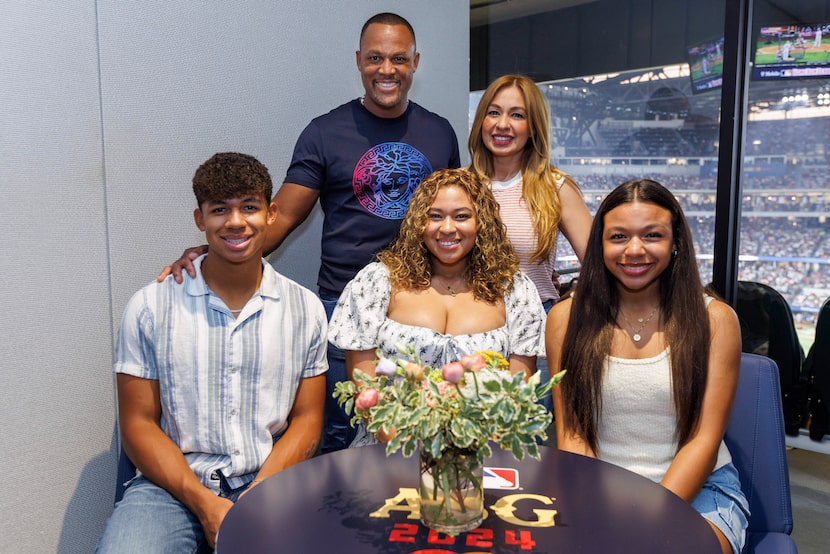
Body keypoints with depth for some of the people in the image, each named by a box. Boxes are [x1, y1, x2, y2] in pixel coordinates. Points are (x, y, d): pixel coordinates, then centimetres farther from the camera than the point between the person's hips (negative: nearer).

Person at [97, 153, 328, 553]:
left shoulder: (305, 308, 4)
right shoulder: (150, 306, 1)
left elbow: (307, 420, 5)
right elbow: (139, 424, 1)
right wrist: (204, 503, -12)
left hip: (272, 481, 1)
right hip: (173, 485, 0)